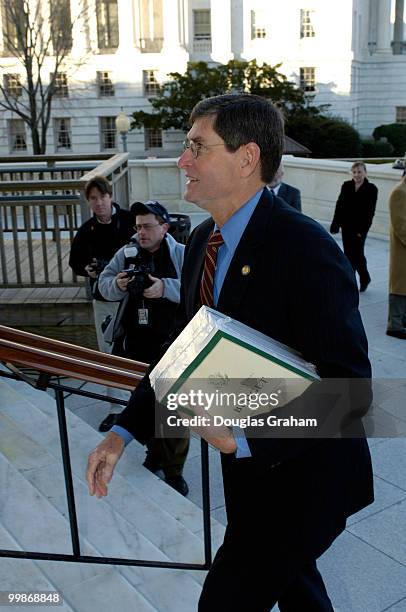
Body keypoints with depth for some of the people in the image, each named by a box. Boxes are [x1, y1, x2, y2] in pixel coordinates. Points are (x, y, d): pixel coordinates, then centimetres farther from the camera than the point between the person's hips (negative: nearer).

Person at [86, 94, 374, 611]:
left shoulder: (306, 248, -27)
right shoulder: (202, 240, 0)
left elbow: (348, 383, -27)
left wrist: (250, 436, -33)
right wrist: (123, 431, -3)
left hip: (305, 473, -8)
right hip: (248, 465, 8)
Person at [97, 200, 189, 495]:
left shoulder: (183, 254, -8)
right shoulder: (126, 253, 5)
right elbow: (104, 282, 9)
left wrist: (165, 287, -29)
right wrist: (117, 285, -13)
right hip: (135, 344, 5)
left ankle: (174, 470, 19)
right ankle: (155, 455, 41)